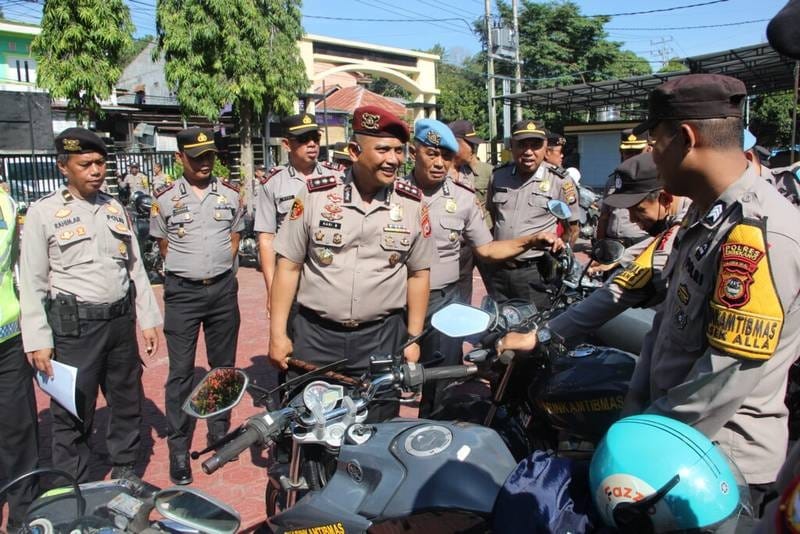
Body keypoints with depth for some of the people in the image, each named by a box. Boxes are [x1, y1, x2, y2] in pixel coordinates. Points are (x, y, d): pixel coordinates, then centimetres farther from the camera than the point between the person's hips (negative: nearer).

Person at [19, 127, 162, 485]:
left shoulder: (115, 208, 10)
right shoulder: (43, 212, -5)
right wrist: (38, 341, -10)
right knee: (73, 413, 4)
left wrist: (148, 320, 10)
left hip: (121, 321, 5)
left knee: (128, 401, 16)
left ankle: (125, 471, 34)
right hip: (74, 326, -5)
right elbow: (32, 282, -6)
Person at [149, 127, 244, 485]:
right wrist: (187, 270, 3)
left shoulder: (230, 194, 5)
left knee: (223, 365, 13)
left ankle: (219, 431, 29)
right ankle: (178, 448, 8)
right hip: (182, 291, -2)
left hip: (223, 288, 3)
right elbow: (163, 245, 8)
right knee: (181, 371, 0)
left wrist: (221, 270, 3)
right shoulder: (165, 199, 0)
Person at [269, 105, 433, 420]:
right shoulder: (315, 195, -5)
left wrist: (413, 339, 4)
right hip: (315, 336, 0)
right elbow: (289, 266, -1)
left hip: (382, 339, 1)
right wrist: (277, 334, -3)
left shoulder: (413, 204, -1)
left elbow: (418, 275, 6)